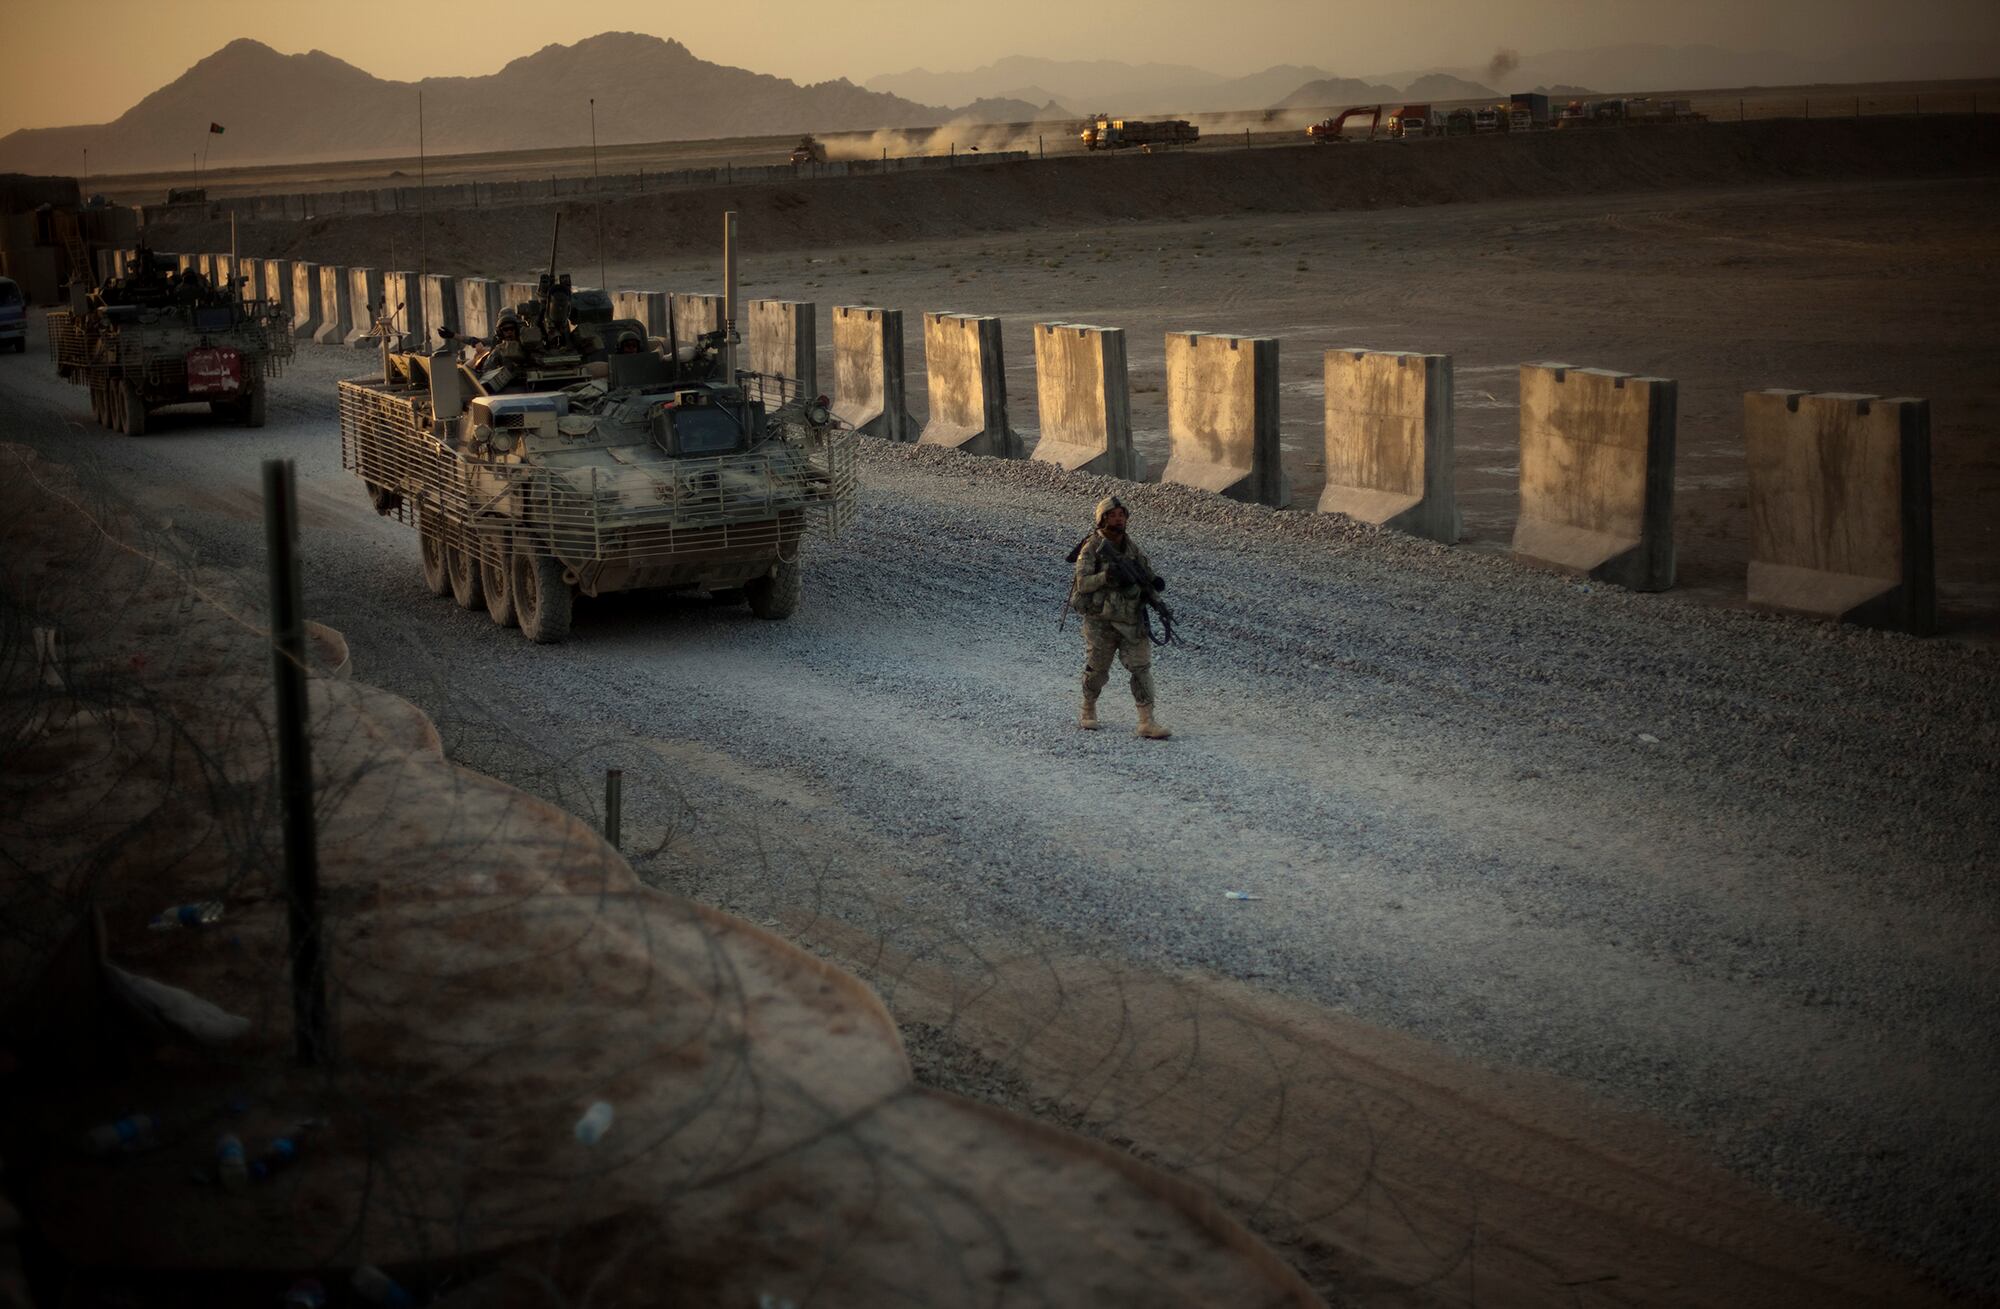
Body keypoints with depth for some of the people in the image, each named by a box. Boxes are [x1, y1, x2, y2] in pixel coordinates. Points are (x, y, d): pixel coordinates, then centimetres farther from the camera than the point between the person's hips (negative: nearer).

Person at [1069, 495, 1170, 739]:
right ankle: (1088, 712, 33)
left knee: (1141, 669, -6)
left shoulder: (1134, 548, 7)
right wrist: (1106, 576, -31)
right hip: (1100, 621, -3)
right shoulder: (1092, 548, -8)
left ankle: (1147, 723, -8)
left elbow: (1150, 577, 10)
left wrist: (1154, 583, -14)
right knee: (1097, 671, 9)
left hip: (1132, 621, 3)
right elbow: (1083, 583, -15)